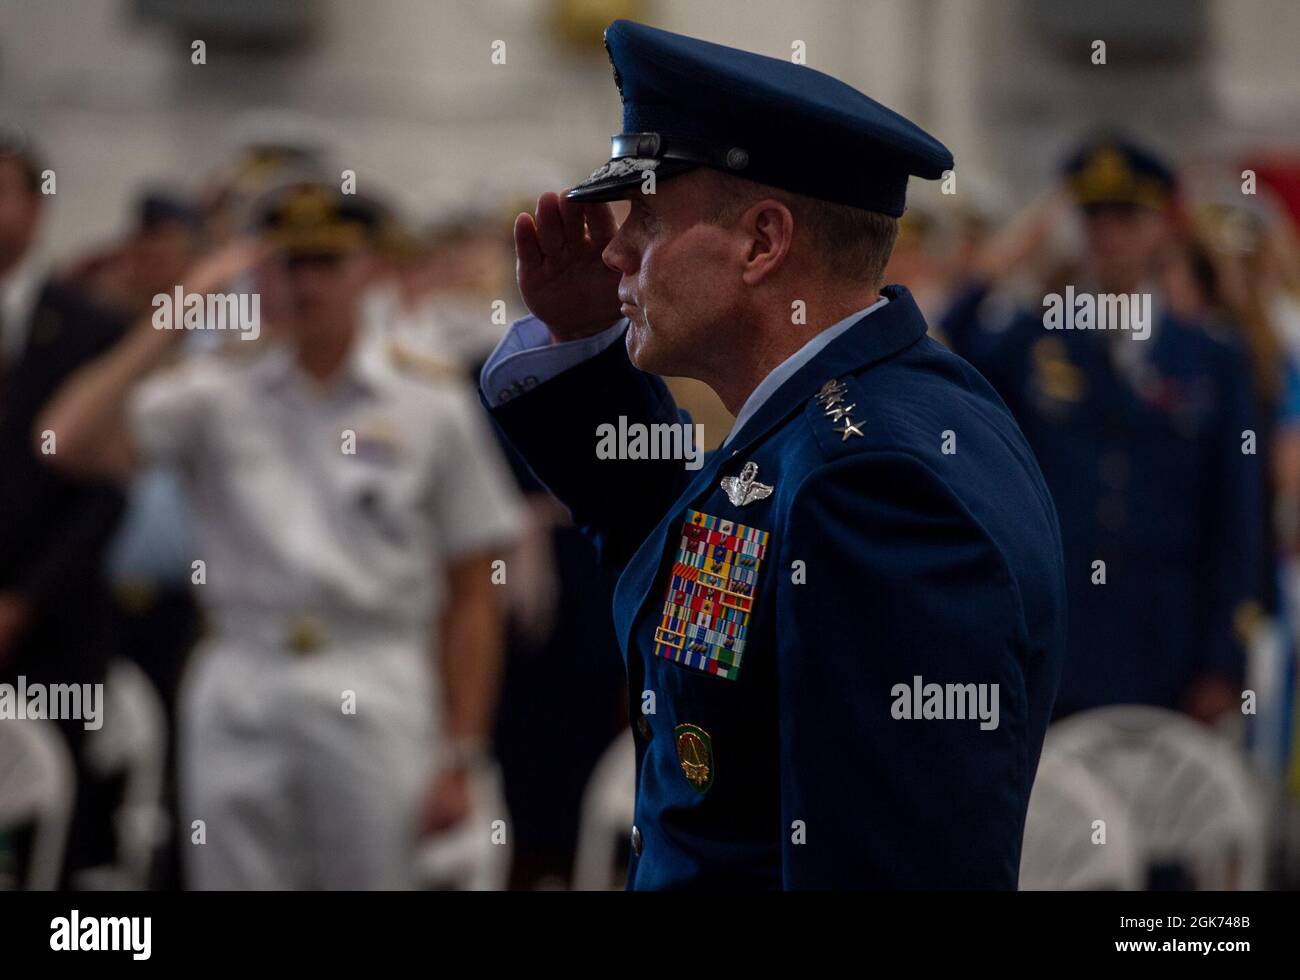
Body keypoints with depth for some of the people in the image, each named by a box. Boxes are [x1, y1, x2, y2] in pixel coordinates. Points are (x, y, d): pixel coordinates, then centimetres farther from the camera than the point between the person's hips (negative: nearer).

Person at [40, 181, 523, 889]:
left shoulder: (432, 406, 6)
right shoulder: (217, 395, 9)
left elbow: (471, 597, 6)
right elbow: (73, 441, -6)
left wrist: (459, 757, 1)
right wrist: (173, 321, -6)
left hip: (373, 697, -1)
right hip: (239, 696, 1)